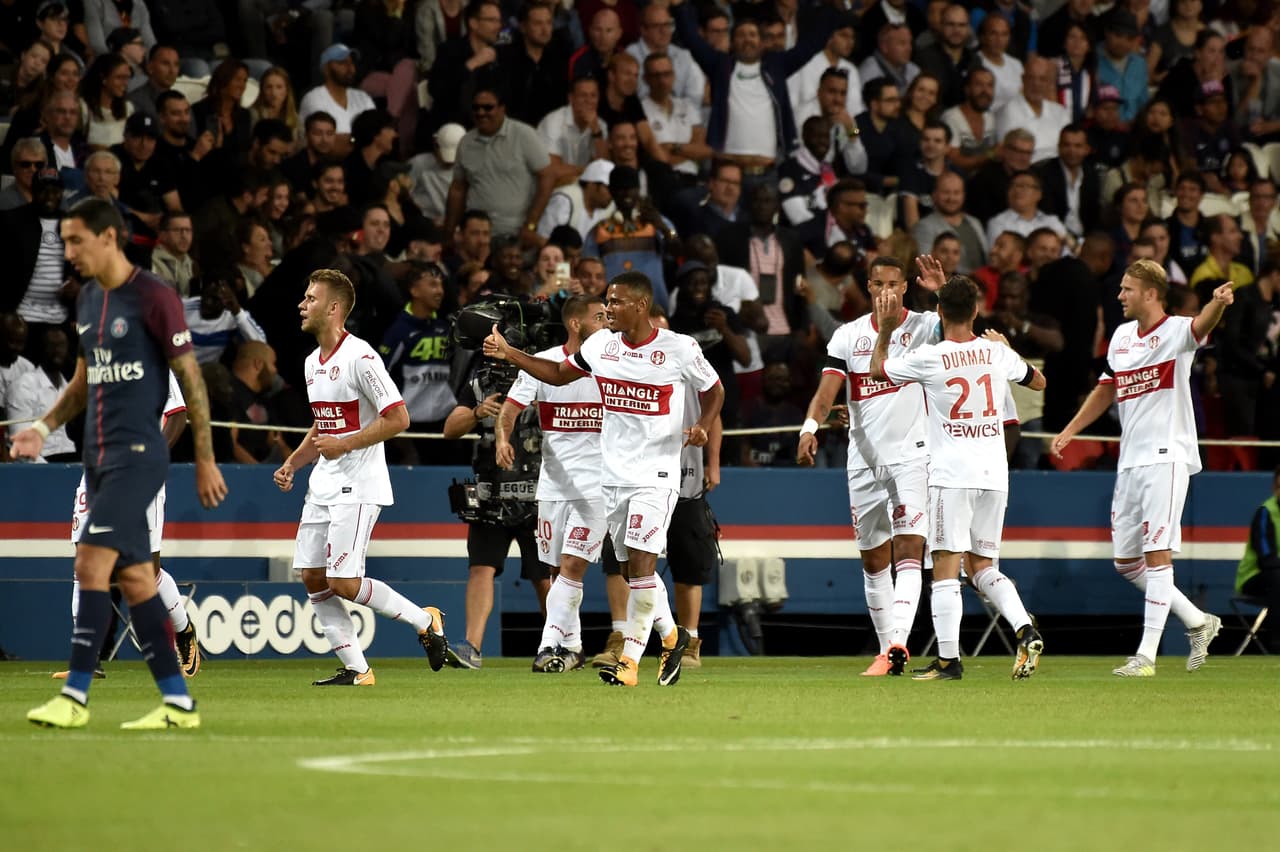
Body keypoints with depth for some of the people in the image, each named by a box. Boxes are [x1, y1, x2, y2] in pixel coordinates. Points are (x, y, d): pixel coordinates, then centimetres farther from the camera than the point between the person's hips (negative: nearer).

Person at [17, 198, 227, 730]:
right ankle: (178, 702, 10)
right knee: (133, 578, 7)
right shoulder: (88, 299, 13)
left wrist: (205, 460, -8)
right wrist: (45, 427, 7)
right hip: (99, 456, 8)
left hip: (137, 454, -8)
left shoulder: (153, 297, -10)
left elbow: (191, 379, -8)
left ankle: (75, 696, -14)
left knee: (91, 563, -16)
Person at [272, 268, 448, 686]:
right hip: (323, 485, 9)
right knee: (312, 578, 2)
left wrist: (344, 445, -20)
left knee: (343, 582, -13)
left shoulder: (359, 357, -15)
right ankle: (356, 669, 8)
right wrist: (292, 464, 13)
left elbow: (398, 418, -18)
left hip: (357, 486, -9)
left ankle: (424, 619, 6)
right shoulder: (313, 362, 14)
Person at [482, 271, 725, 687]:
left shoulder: (679, 349, -9)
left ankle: (629, 660, -10)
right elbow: (558, 374, 20)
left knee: (641, 564, -13)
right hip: (614, 475, 6)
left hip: (656, 475, -6)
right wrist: (509, 353, 11)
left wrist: (702, 428, -12)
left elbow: (714, 392, 6)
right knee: (635, 568, 11)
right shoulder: (600, 345, 5)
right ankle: (670, 635, 32)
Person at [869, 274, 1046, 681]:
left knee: (946, 566, -2)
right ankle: (1025, 629, -6)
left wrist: (886, 328, 20)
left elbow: (878, 370, 10)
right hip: (994, 474, 5)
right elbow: (1038, 381, 23)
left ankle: (948, 659, -6)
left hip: (951, 474, -5)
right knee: (981, 565, 13)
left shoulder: (928, 358, -9)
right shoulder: (996, 352, 3)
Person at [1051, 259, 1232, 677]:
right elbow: (1106, 390, 24)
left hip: (1167, 457, -8)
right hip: (1130, 461, 8)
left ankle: (1147, 655, -10)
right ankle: (1198, 622, 22)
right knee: (1126, 562, 9)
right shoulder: (1121, 336, 13)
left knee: (1157, 555, -11)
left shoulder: (1175, 331, -9)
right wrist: (1069, 431, 19)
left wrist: (1219, 302, -54)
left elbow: (1202, 324, -32)